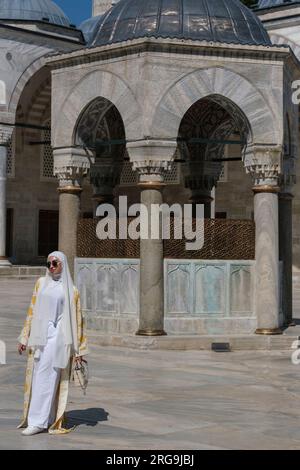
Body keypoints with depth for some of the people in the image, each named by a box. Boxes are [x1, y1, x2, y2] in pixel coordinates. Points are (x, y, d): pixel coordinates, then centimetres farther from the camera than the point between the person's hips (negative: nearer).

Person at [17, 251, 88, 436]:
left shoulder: (71, 290, 2)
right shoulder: (41, 283, 11)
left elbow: (77, 319, 4)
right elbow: (32, 311, 14)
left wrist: (79, 350, 1)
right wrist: (24, 338, 10)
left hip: (56, 337, -4)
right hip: (39, 337, 4)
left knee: (46, 379, -8)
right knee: (37, 378, 6)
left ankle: (38, 422, -5)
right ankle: (48, 419, 16)